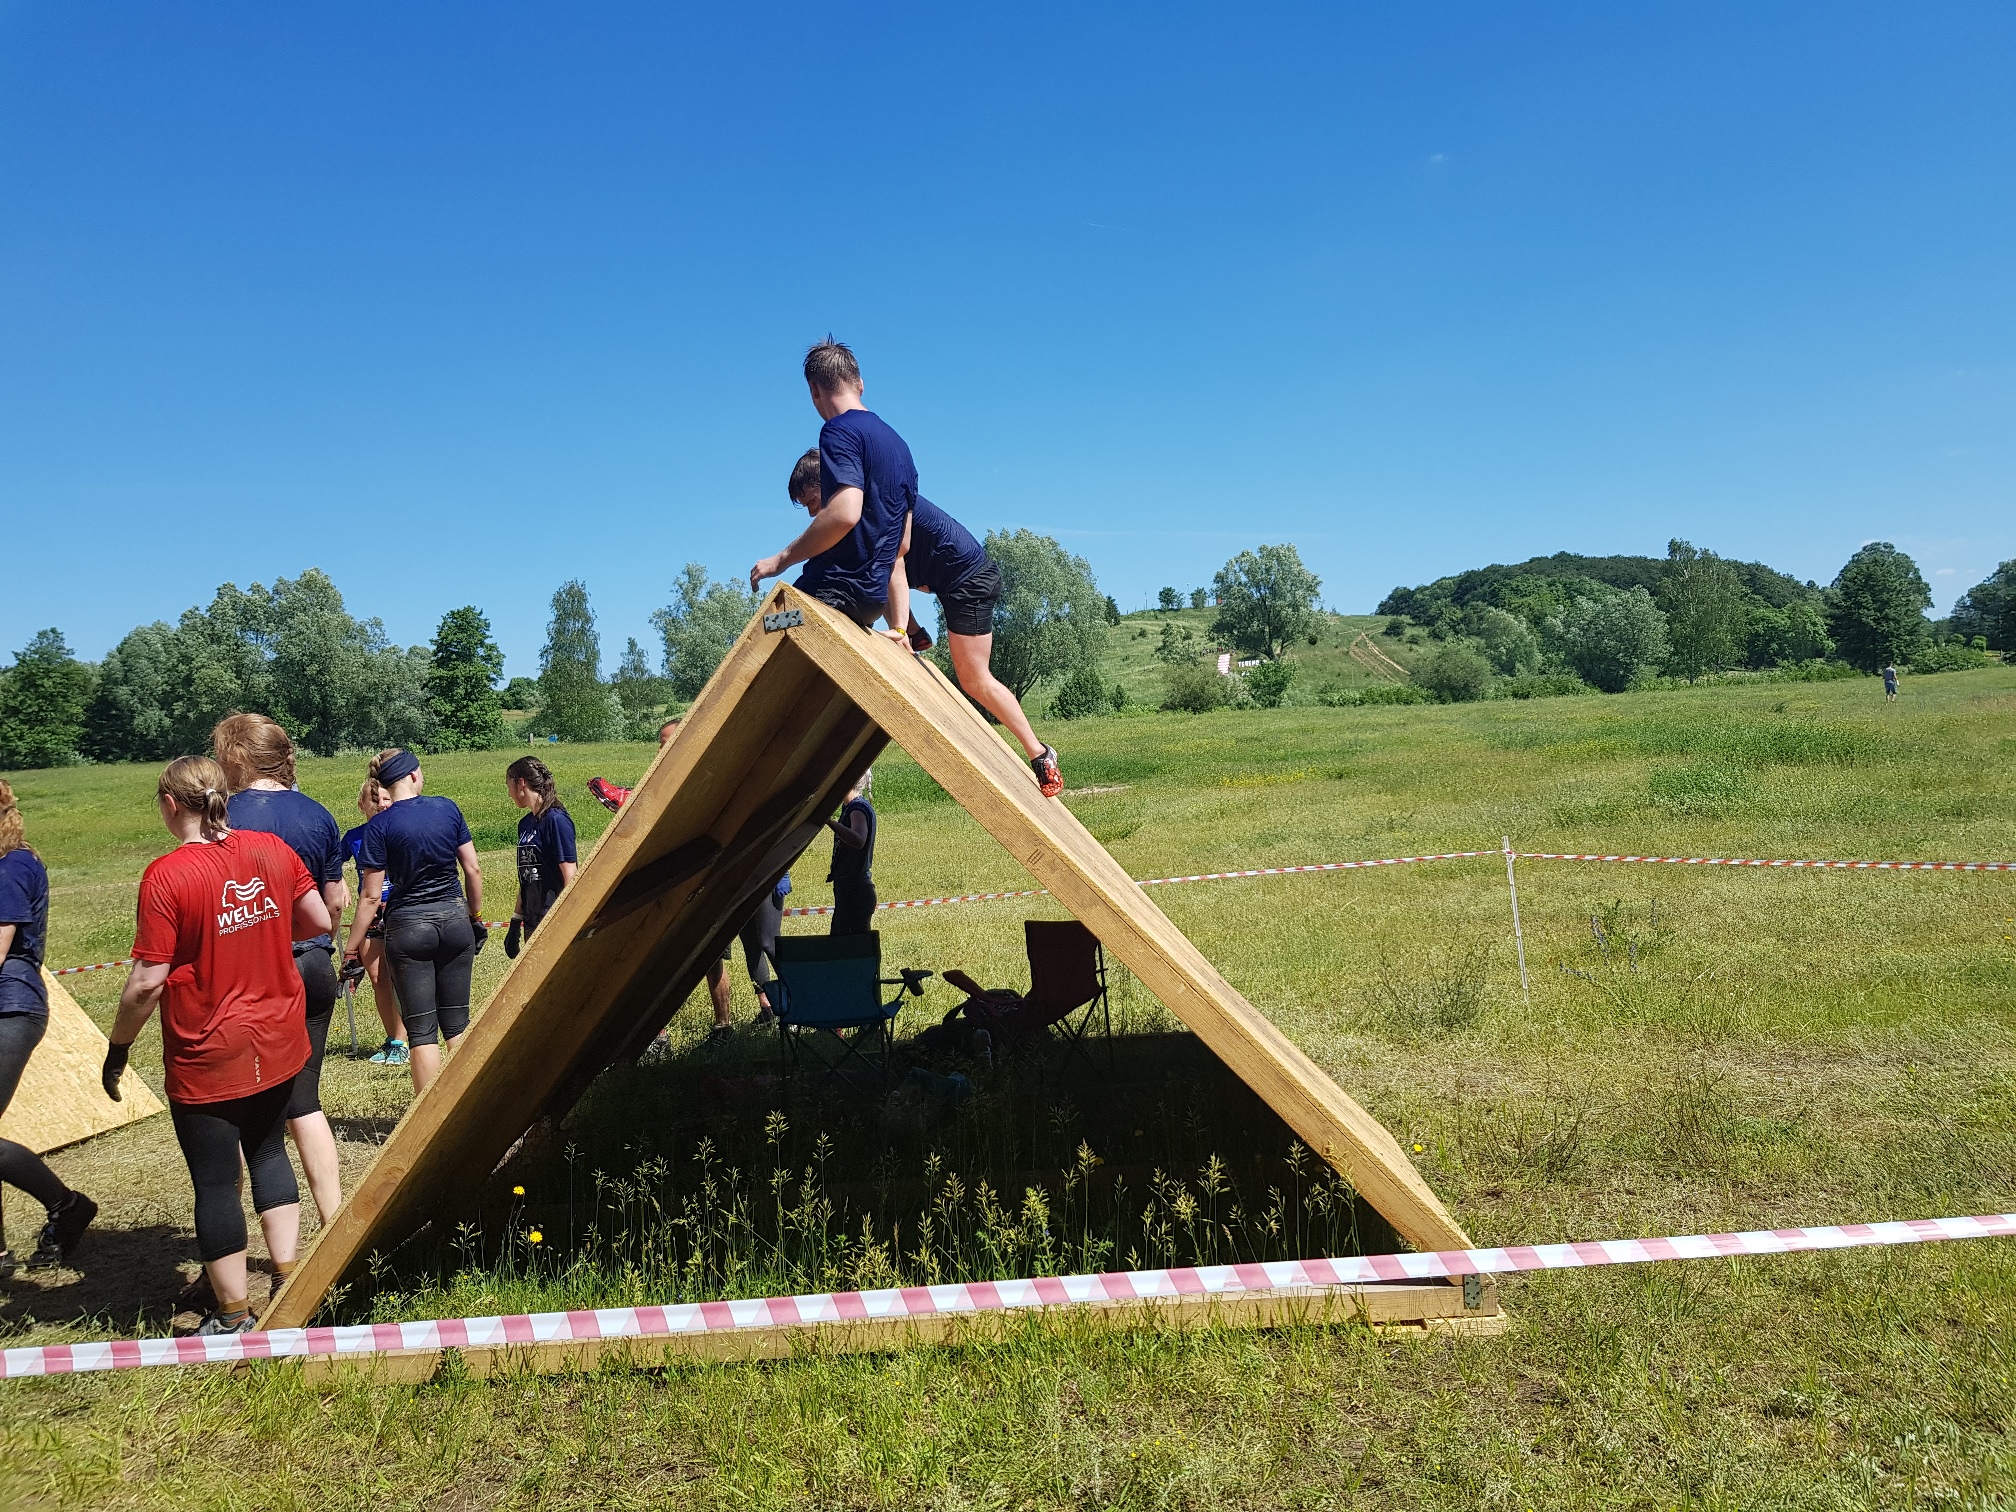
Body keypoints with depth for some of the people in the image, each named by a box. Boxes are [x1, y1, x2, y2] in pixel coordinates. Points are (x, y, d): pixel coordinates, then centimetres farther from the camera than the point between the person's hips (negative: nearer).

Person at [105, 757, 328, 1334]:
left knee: (215, 1181, 8)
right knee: (268, 1150, 23)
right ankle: (289, 1275, 25)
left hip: (207, 1056, -5)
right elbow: (319, 922, 5)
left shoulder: (166, 875, -17)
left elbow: (148, 981, -16)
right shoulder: (270, 849, -3)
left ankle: (234, 1317, 20)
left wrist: (117, 1047, -2)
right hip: (279, 1043, 5)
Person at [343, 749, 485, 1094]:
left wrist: (353, 948, -1)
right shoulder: (447, 808, 0)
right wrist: (476, 916, 17)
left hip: (409, 927, -3)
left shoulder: (379, 827, -8)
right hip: (455, 920, 3)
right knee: (457, 1023, 12)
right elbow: (473, 869, 4)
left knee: (421, 1030, 3)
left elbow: (370, 896, -9)